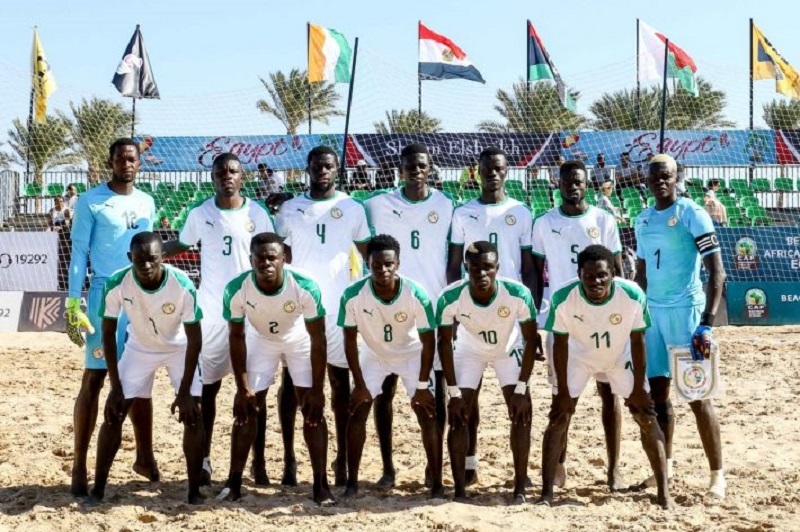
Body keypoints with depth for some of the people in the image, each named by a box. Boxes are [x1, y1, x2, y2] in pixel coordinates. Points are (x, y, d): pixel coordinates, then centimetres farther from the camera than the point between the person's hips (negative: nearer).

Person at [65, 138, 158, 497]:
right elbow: (79, 252, -5)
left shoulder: (146, 203, 12)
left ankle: (144, 456, 20)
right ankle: (79, 467, 1)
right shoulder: (90, 201, -4)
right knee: (94, 379, -5)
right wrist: (73, 303, -12)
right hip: (105, 295, -5)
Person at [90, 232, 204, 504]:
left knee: (192, 414, -12)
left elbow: (194, 338, -23)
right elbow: (108, 333, -15)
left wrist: (184, 392, -24)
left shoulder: (183, 285, -32)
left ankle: (195, 491, -2)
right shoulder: (117, 284, -29)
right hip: (138, 347, 1)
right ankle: (98, 489, 7)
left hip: (179, 348, -1)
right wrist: (115, 387, -17)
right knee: (114, 414, -5)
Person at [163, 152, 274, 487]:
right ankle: (204, 459, 17)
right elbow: (181, 245, 17)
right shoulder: (200, 214, 2)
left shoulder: (257, 213, -1)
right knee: (207, 386, 7)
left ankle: (259, 462, 10)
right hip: (211, 312, 1)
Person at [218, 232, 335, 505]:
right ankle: (233, 483, 10)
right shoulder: (236, 289, -31)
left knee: (312, 408, -9)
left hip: (300, 341, -1)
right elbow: (236, 337, -16)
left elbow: (318, 339, -24)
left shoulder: (306, 287, -35)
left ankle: (321, 484, -2)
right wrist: (242, 387, -15)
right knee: (246, 408, -1)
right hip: (260, 341, 1)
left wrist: (317, 390, -23)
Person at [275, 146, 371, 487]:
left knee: (340, 380, 4)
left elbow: (370, 254, 9)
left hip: (338, 306, 0)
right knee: (292, 379, 2)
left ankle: (343, 458, 9)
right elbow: (281, 259, 6)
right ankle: (289, 457, 8)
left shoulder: (353, 209, 5)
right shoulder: (290, 209, 5)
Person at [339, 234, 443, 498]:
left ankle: (437, 484, -1)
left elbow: (428, 341, -20)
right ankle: (352, 483, 5)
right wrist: (359, 384, -14)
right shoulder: (353, 296, -30)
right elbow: (350, 341, -16)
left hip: (412, 355, -1)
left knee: (427, 414, -9)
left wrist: (422, 386, -18)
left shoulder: (416, 295, -32)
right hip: (373, 355, 1)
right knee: (357, 411, -5)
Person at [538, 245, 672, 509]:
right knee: (558, 418, -6)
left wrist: (638, 388, -13)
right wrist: (563, 391, -14)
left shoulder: (633, 296, -33)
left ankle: (664, 493, 4)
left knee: (646, 417, -4)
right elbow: (560, 343, -17)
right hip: (578, 356, 0)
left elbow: (637, 341, -17)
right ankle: (546, 494, 1)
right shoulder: (563, 298, -33)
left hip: (620, 356, 0)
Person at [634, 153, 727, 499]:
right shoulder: (643, 221, 11)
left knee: (697, 395, -6)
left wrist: (706, 325, -20)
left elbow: (717, 273, -13)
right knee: (657, 393, 9)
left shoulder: (692, 215, -8)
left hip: (685, 311, -6)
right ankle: (666, 464, 22)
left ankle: (717, 473, 3)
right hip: (652, 313, 6)